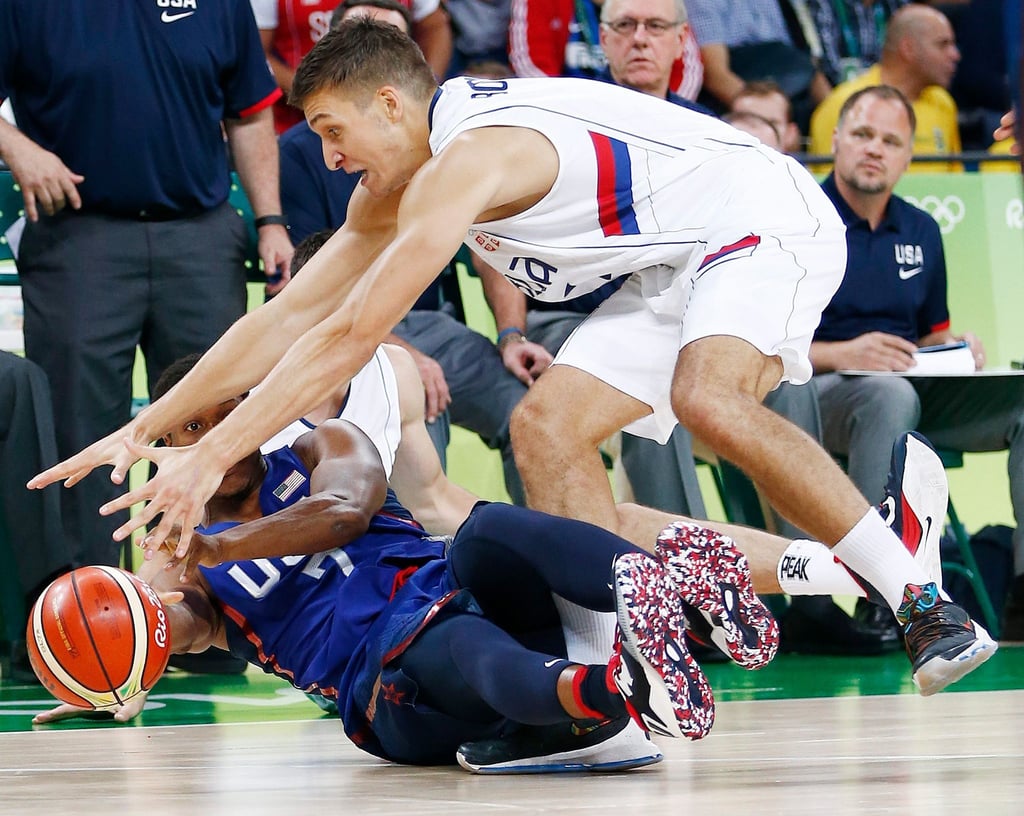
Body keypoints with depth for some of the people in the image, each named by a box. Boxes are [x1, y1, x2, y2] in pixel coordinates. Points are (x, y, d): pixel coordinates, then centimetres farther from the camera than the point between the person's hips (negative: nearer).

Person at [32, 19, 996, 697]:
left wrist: (208, 459, -31)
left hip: (764, 218, -10)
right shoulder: (392, 189, 4)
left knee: (710, 400, -35)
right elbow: (286, 319, 7)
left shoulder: (468, 157, -27)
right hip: (674, 270, 10)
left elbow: (348, 336, -32)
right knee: (545, 428, -4)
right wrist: (141, 432, 3)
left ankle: (926, 605, -28)